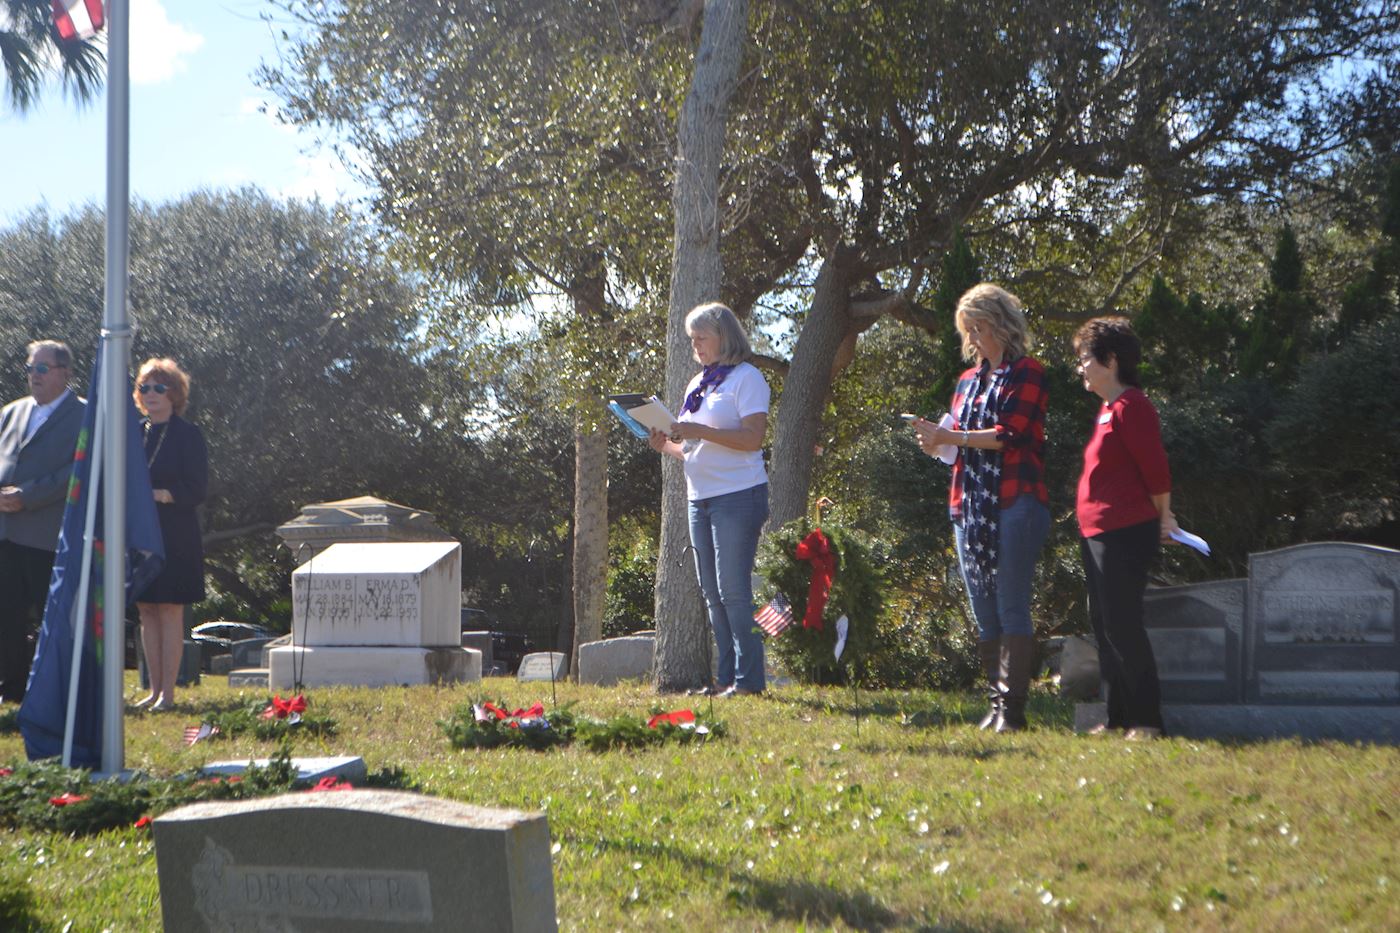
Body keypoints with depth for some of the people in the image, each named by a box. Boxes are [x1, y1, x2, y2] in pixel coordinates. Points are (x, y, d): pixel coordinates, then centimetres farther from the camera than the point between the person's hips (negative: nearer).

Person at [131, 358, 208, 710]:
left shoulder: (188, 436, -3)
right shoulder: (136, 434, 14)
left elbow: (196, 489, -8)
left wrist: (156, 494, -19)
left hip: (174, 537, -6)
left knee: (170, 612, -4)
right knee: (147, 612, 7)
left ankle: (168, 692, -1)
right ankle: (154, 690, 13)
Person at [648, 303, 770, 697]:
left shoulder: (746, 377, -5)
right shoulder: (698, 384, 19)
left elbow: (752, 438, -16)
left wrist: (698, 431, -22)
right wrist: (667, 444, 2)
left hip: (738, 496, -8)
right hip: (700, 498, 8)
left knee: (733, 591, -10)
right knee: (713, 594, 7)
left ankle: (749, 679, -6)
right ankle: (726, 677, 12)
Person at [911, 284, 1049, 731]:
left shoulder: (1027, 373, -1)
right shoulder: (968, 380, 20)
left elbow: (1010, 435, -12)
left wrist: (949, 437, -15)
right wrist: (937, 442, 2)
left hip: (1014, 503, -7)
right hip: (969, 506, 7)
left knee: (1011, 607, -9)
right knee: (984, 612, 7)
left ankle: (1012, 707, -8)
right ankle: (995, 702, 11)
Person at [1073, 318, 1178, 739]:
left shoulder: (1130, 405, -13)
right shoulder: (1109, 408, 17)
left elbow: (1155, 467, -15)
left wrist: (1162, 519, -6)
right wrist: (1159, 519, 19)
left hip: (1125, 532, -10)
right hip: (1099, 532, 10)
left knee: (1123, 625, -8)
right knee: (1105, 625, 12)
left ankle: (1146, 720, -3)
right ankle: (1120, 717, 19)